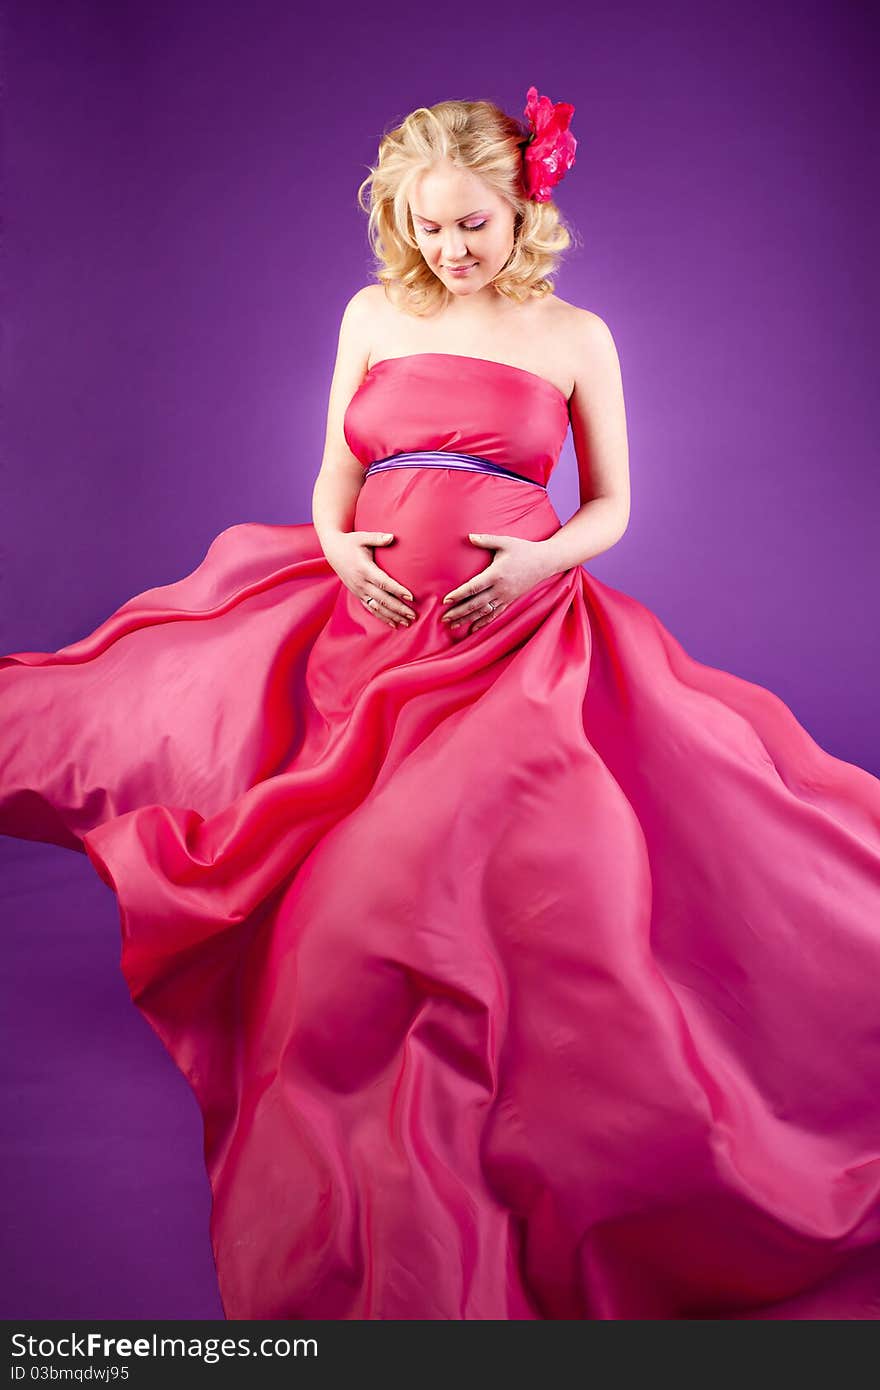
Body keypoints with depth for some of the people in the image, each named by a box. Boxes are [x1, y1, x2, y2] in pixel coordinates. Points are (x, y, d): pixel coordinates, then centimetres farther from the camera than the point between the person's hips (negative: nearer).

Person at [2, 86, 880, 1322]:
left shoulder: (575, 336, 7)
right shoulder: (375, 314, 12)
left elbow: (611, 506, 10)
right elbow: (334, 479, 16)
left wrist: (543, 559, -12)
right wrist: (339, 547, -7)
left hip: (518, 637, -4)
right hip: (369, 618, 4)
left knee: (484, 878, -19)